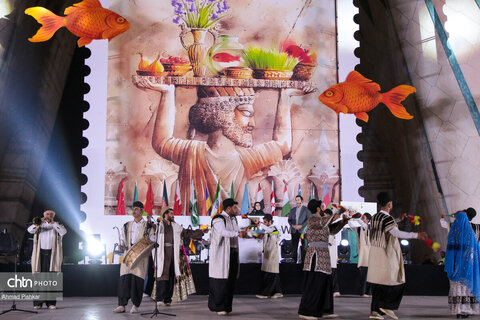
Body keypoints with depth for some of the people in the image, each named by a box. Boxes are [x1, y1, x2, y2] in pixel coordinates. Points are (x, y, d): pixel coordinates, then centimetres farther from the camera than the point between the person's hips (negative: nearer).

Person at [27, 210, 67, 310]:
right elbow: (30, 230, -2)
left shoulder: (57, 226, 14)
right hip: (40, 254, 1)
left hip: (53, 254, -1)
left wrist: (53, 223, -11)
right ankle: (37, 302, 2)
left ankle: (51, 302, 1)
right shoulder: (39, 226, 16)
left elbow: (63, 231, -7)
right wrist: (38, 223, -15)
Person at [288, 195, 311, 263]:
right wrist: (293, 225, -6)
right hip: (294, 231, 4)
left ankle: (303, 260, -4)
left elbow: (309, 219, -4)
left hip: (303, 230, -4)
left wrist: (301, 226, -12)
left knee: (303, 246, -7)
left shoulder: (306, 209, 4)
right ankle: (295, 260, 8)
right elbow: (289, 219, 14)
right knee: (294, 246, 2)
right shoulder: (292, 210, 16)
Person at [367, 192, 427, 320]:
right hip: (386, 255, -8)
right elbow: (396, 233, -28)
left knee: (377, 281, 8)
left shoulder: (374, 218, 10)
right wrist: (416, 235, -31)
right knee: (395, 280, 4)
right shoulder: (387, 218, -15)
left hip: (375, 254, 8)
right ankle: (387, 305, 0)